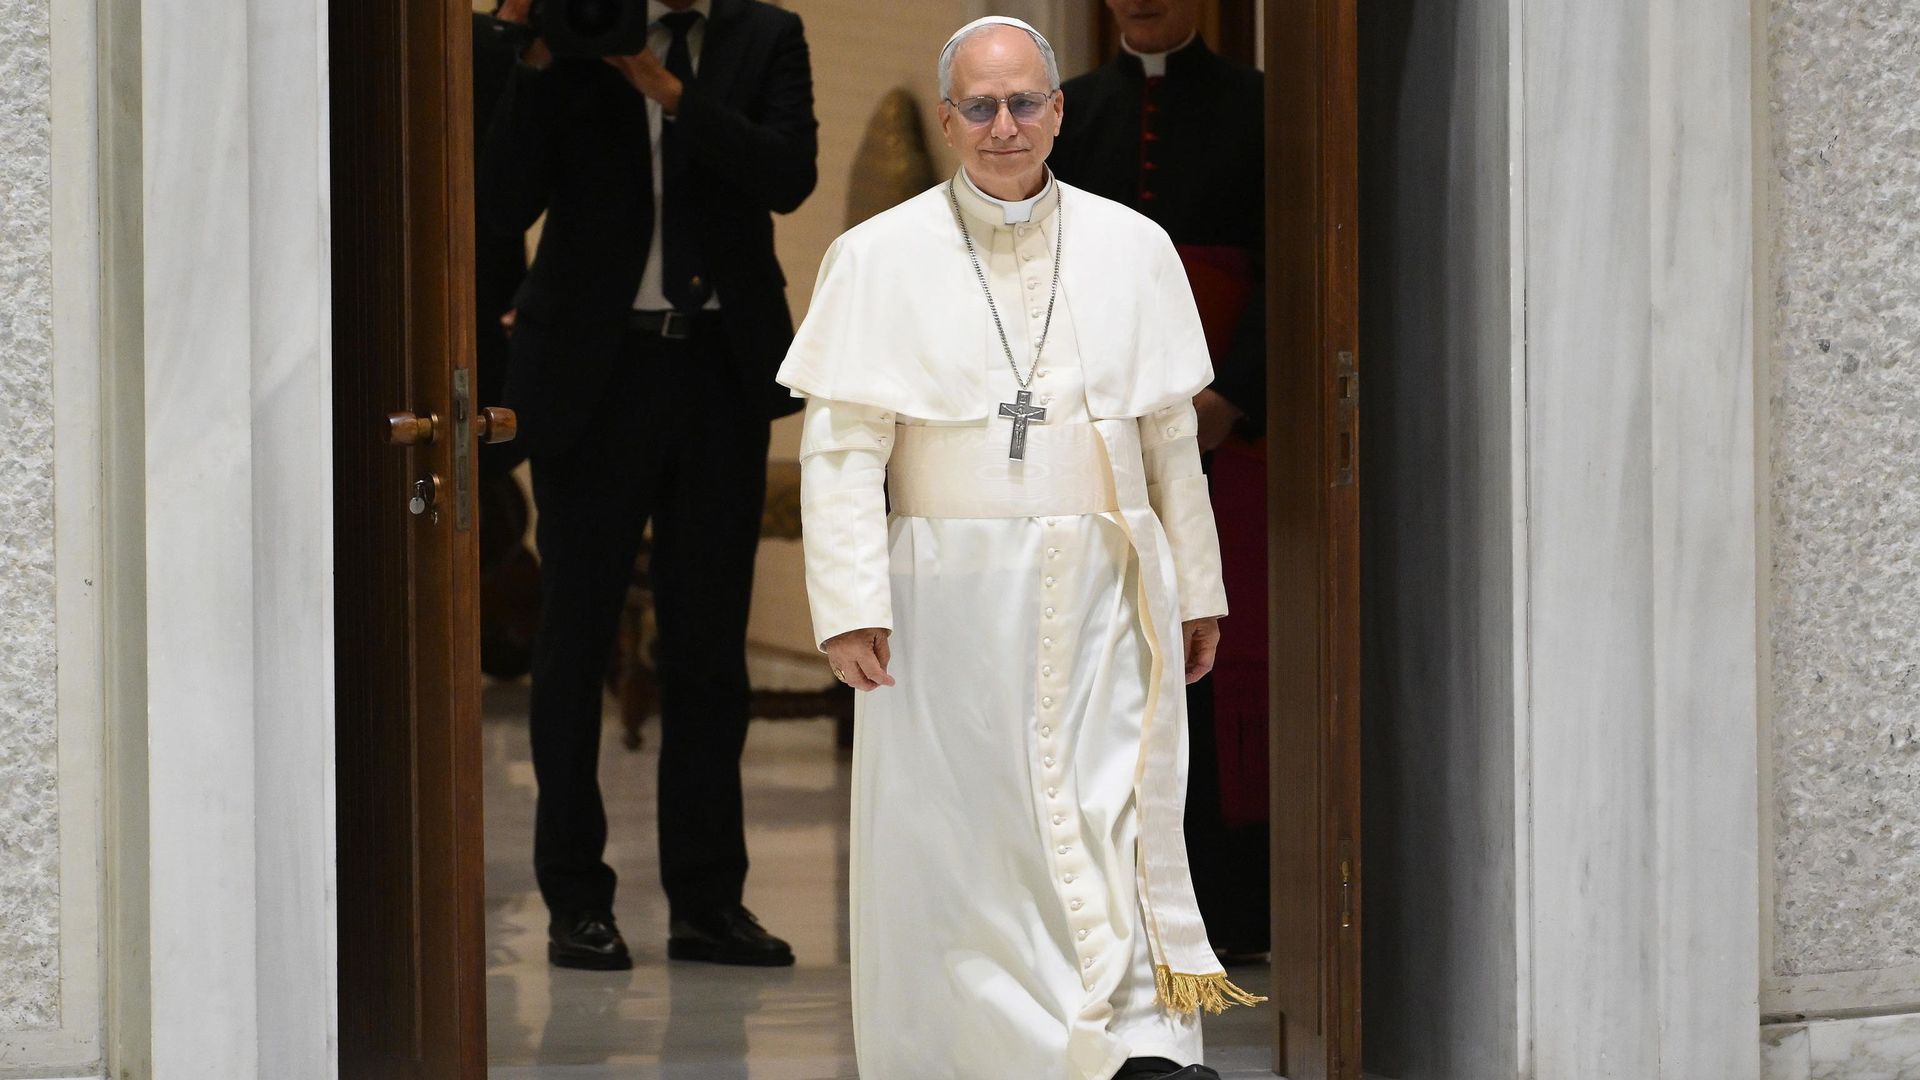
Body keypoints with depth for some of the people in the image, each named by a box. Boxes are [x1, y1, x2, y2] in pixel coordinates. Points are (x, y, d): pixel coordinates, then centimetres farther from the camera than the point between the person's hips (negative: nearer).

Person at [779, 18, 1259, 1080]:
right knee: (950, 838, 4)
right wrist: (848, 604, -14)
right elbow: (840, 447, -5)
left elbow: (1171, 440, 13)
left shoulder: (1133, 249, 8)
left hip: (1101, 597, 2)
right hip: (948, 602, -1)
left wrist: (1194, 590, 13)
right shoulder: (880, 258, 0)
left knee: (1123, 823, -5)